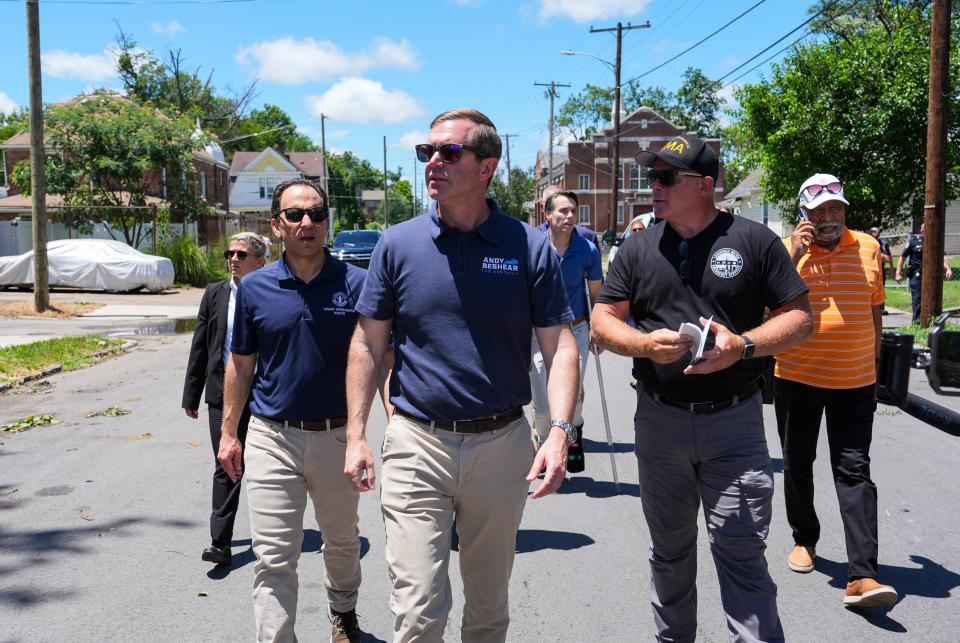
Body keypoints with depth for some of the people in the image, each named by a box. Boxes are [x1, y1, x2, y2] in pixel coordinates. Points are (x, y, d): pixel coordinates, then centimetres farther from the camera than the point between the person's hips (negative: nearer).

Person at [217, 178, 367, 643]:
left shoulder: (355, 282, -5)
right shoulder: (254, 288, 0)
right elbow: (240, 364, 8)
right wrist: (228, 434, 7)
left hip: (338, 435, 1)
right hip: (272, 438, 0)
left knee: (342, 542, 21)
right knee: (273, 558, 0)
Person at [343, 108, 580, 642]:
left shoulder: (530, 247, -3)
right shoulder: (398, 244, 0)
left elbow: (560, 345, -3)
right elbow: (368, 345, 4)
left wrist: (561, 431, -16)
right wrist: (356, 436, -1)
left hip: (502, 444, 1)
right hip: (417, 444, 0)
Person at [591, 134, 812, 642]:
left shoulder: (755, 241, -3)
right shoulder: (639, 248, 6)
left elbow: (799, 316, -1)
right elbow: (602, 319, 6)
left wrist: (743, 345, -19)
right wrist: (645, 344, -15)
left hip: (734, 421, -3)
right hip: (659, 420, 4)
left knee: (741, 551, -5)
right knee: (669, 549, 18)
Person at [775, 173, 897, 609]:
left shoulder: (868, 248, 4)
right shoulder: (785, 250, -3)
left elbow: (875, 309, 14)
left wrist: (873, 361, 16)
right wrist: (793, 256, -20)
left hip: (855, 382, 1)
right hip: (796, 378, 0)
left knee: (854, 471, -5)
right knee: (797, 465, 13)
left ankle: (862, 577, -7)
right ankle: (804, 539, 35)